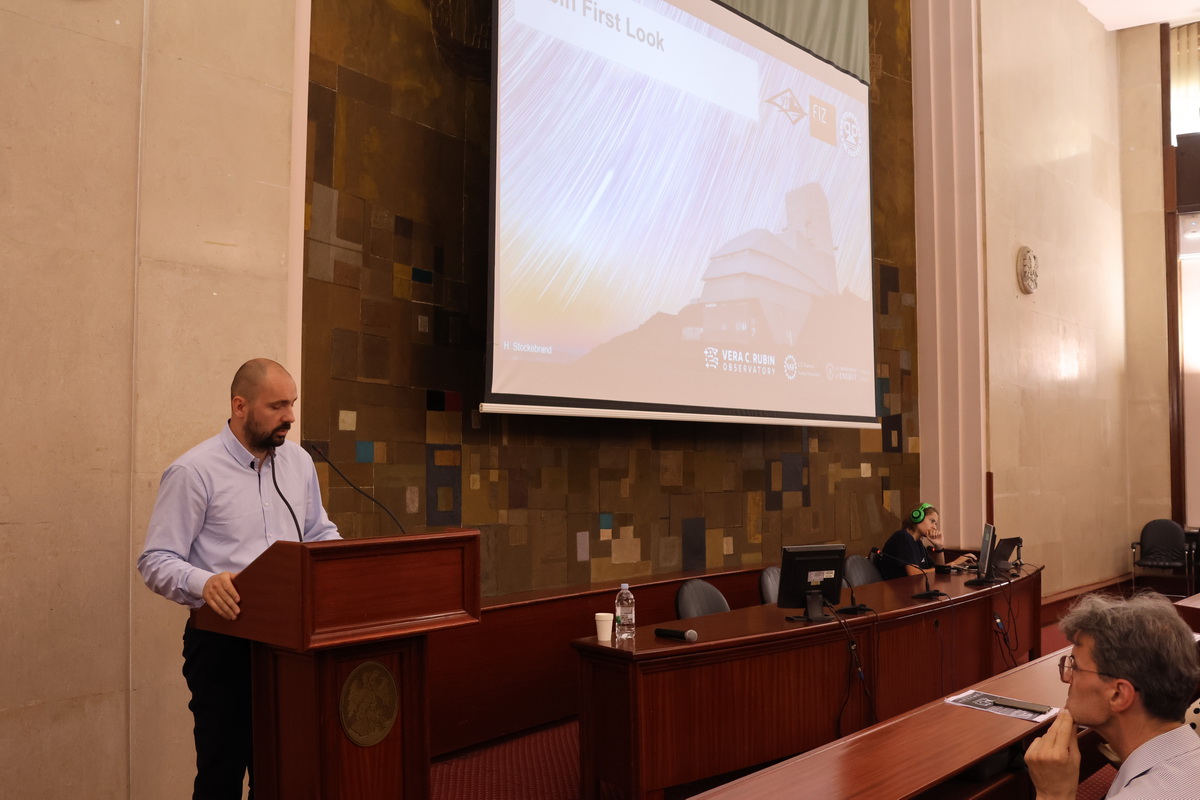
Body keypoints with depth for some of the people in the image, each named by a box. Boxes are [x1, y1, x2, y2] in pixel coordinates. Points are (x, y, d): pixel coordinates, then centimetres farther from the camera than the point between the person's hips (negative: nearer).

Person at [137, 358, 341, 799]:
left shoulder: (299, 461, 9)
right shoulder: (193, 471, -9)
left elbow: (320, 532, 19)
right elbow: (156, 561, -10)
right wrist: (204, 583, -29)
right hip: (224, 642, -5)